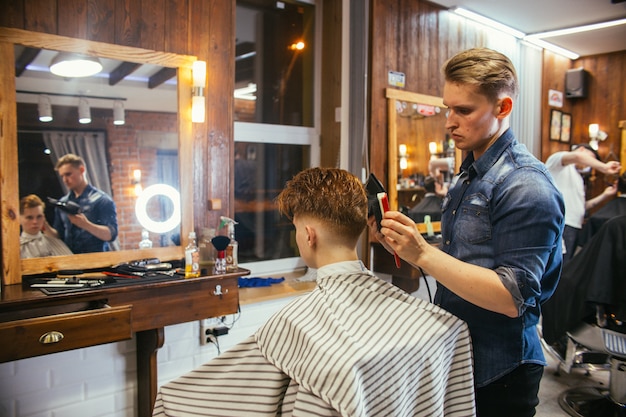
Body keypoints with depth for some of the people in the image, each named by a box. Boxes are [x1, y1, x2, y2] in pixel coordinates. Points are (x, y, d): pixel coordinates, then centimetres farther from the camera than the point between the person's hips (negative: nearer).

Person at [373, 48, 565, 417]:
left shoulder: (526, 186, -20)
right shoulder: (468, 175, 8)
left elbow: (512, 298, -25)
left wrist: (423, 254, -29)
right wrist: (404, 245, -1)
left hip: (498, 374, -8)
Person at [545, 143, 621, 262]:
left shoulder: (578, 177, 29)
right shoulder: (557, 159, 4)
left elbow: (581, 206, 22)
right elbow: (577, 156, -20)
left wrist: (604, 196, 16)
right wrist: (604, 168, -13)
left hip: (574, 226, 9)